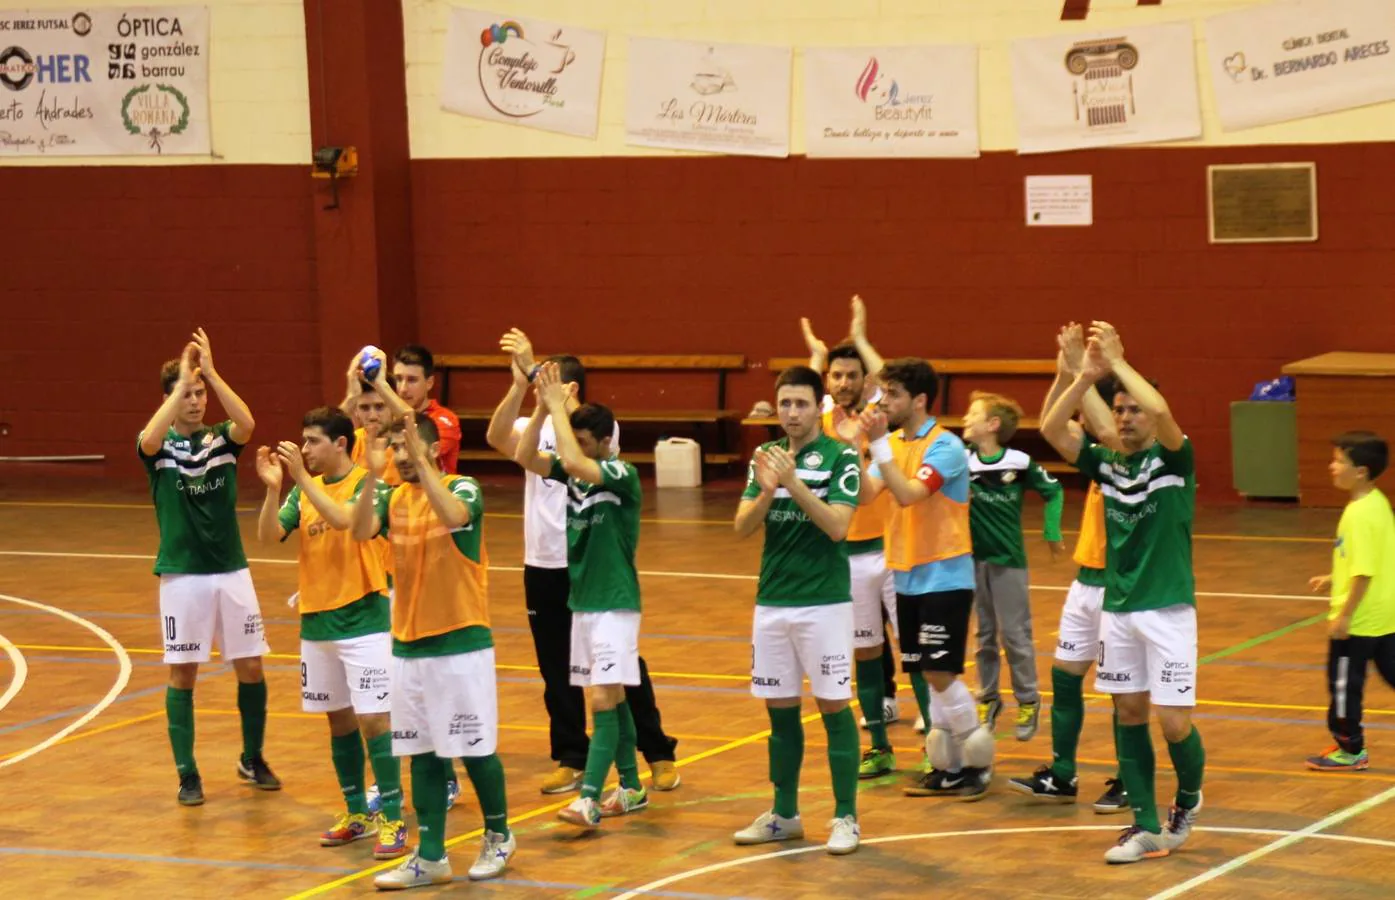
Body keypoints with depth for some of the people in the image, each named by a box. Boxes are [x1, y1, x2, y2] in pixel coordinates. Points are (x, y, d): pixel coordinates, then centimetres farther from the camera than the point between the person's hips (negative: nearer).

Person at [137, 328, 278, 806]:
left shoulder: (222, 439, 3)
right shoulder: (159, 444, -2)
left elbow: (247, 423, -20)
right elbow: (148, 439, -27)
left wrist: (210, 372, -26)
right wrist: (182, 382, -27)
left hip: (232, 571, 2)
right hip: (181, 575, -2)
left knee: (250, 668, 5)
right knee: (183, 674, 1)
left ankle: (252, 759, 23)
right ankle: (187, 774, 9)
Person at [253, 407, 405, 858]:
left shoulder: (366, 482, -9)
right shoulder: (303, 489, 8)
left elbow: (342, 518, -27)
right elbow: (268, 535, -2)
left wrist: (302, 477, -27)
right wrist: (272, 487, -15)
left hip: (363, 620, -6)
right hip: (316, 621, 6)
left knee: (373, 719, -9)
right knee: (339, 720, 12)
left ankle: (393, 820, -7)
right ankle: (358, 814, 22)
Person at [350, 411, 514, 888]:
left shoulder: (463, 489, -8)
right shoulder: (391, 498, 5)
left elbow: (453, 515, -30)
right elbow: (360, 531, -14)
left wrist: (420, 461, -32)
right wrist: (372, 474, -25)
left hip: (462, 645, -5)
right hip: (407, 646, 5)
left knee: (475, 750, 3)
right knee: (423, 754, 7)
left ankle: (498, 836, 23)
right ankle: (430, 857, 11)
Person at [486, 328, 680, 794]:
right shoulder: (534, 428, 5)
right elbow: (496, 436, -15)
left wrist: (533, 372, -36)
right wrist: (519, 383, -28)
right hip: (543, 567, 4)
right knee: (557, 671, 9)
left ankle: (658, 754, 13)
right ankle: (572, 759, 20)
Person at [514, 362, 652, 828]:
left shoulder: (621, 474, -14)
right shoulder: (572, 472, 6)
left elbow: (574, 460, -30)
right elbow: (524, 456, -4)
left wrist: (558, 406, -22)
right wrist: (542, 407, -14)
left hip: (614, 604, -8)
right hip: (581, 600, 8)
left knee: (603, 699, -11)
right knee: (611, 698, 12)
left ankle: (589, 798, -17)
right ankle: (631, 787, 21)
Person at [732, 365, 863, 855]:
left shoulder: (841, 457, -6)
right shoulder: (766, 455, 8)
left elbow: (837, 526, -16)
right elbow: (742, 527, 1)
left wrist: (795, 484, -25)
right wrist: (767, 490, -18)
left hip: (825, 602, -5)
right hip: (772, 601, 5)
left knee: (833, 706, -2)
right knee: (779, 708, 10)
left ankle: (846, 816, 5)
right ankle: (785, 814, 20)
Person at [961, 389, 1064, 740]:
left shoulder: (1019, 463, -9)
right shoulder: (961, 461, -4)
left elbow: (1053, 491, 3)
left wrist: (1052, 532, 2)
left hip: (1008, 558, -3)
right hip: (972, 557, 3)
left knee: (1015, 633, 1)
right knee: (984, 634, 13)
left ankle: (1028, 702, 12)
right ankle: (988, 699, 24)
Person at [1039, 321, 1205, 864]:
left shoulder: (1174, 461, -6)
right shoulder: (1106, 464, 7)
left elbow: (1162, 413, -26)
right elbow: (1052, 430, -4)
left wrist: (1118, 362, -18)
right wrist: (1085, 377, -12)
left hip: (1167, 610, -5)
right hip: (1117, 609, 5)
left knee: (1174, 722, -6)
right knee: (1129, 713, 5)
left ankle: (1189, 796, 23)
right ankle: (1147, 826, 11)